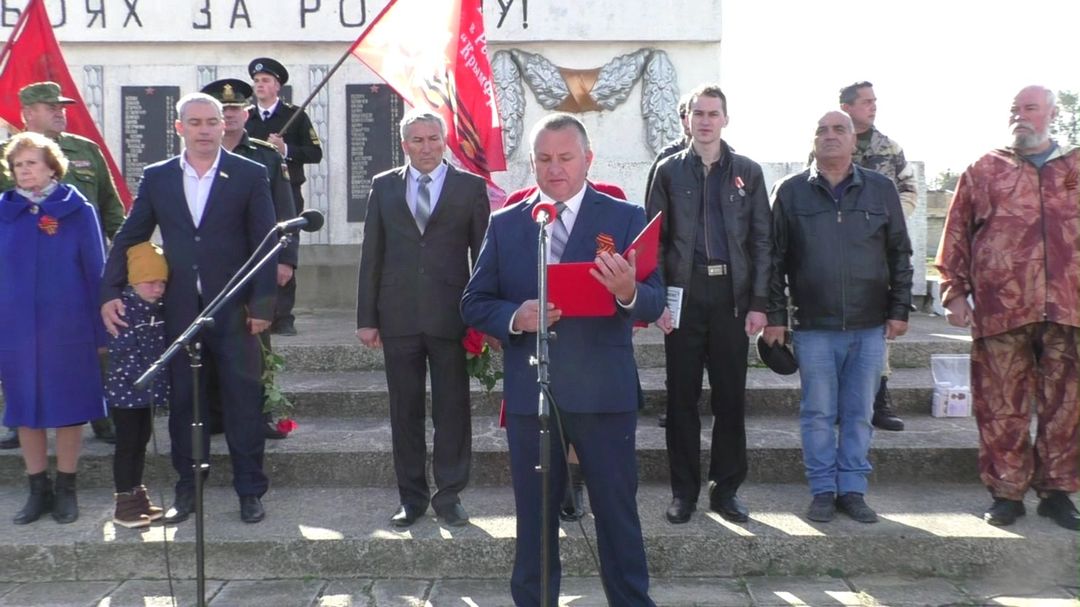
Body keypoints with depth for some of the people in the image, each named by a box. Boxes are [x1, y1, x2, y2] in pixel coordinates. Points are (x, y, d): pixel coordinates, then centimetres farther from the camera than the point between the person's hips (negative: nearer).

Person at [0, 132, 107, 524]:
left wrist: (100, 331, -4)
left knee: (68, 407, 6)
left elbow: (96, 270, -1)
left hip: (67, 328, -2)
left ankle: (66, 489, 19)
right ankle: (38, 489, 22)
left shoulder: (77, 211, -2)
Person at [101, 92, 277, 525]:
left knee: (244, 401, 2)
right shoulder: (156, 178, 8)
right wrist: (110, 293, 1)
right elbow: (128, 238, 10)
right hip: (180, 310, 3)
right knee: (183, 403, 10)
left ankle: (250, 491, 14)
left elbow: (265, 243, -3)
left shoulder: (250, 175, -1)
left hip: (234, 310, -3)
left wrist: (261, 305, -8)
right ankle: (187, 490, 23)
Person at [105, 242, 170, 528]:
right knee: (126, 446, 0)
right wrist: (143, 378, -22)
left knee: (141, 444, 14)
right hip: (126, 390, -7)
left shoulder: (158, 309, 6)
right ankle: (124, 504, 7)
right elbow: (122, 351, -22)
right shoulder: (123, 308, -16)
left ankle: (137, 496, 25)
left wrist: (161, 383, 6)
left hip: (150, 390, 7)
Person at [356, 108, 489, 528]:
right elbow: (371, 255, 8)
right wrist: (366, 318, 4)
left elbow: (483, 254, 3)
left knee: (452, 409, 4)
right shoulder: (384, 186, 9)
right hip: (398, 317, 2)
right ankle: (412, 497, 19)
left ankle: (449, 495, 15)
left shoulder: (471, 187, 4)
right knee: (405, 410, 8)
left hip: (451, 317, -2)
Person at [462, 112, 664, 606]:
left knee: (617, 513, 7)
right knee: (533, 516, 14)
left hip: (604, 392, -2)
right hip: (529, 393, 2)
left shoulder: (626, 218, 1)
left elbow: (654, 305, -5)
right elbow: (474, 304, 6)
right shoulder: (504, 224, 7)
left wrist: (629, 292, -29)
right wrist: (515, 317, -15)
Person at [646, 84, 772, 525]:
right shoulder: (669, 171, 6)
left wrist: (759, 303, -3)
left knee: (731, 397, 5)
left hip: (732, 296, 1)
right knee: (682, 397, 4)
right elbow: (654, 239, 3)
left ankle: (726, 489, 16)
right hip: (683, 295, 0)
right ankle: (684, 491, 13)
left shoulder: (747, 172, 7)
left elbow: (761, 241, 4)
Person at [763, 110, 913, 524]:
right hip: (814, 327, -1)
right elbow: (775, 259, 2)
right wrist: (775, 316, -2)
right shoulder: (791, 191, 2)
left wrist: (899, 309, 4)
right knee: (818, 413, 6)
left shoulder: (882, 190, 5)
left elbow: (900, 254, 9)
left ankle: (853, 490, 19)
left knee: (859, 414, 8)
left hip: (869, 327, 1)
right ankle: (823, 491, 17)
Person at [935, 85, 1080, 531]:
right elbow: (957, 235, 7)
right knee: (1003, 408, 2)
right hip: (1001, 308, -1)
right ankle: (1007, 492, 12)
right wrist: (955, 292, 1)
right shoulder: (984, 171, 9)